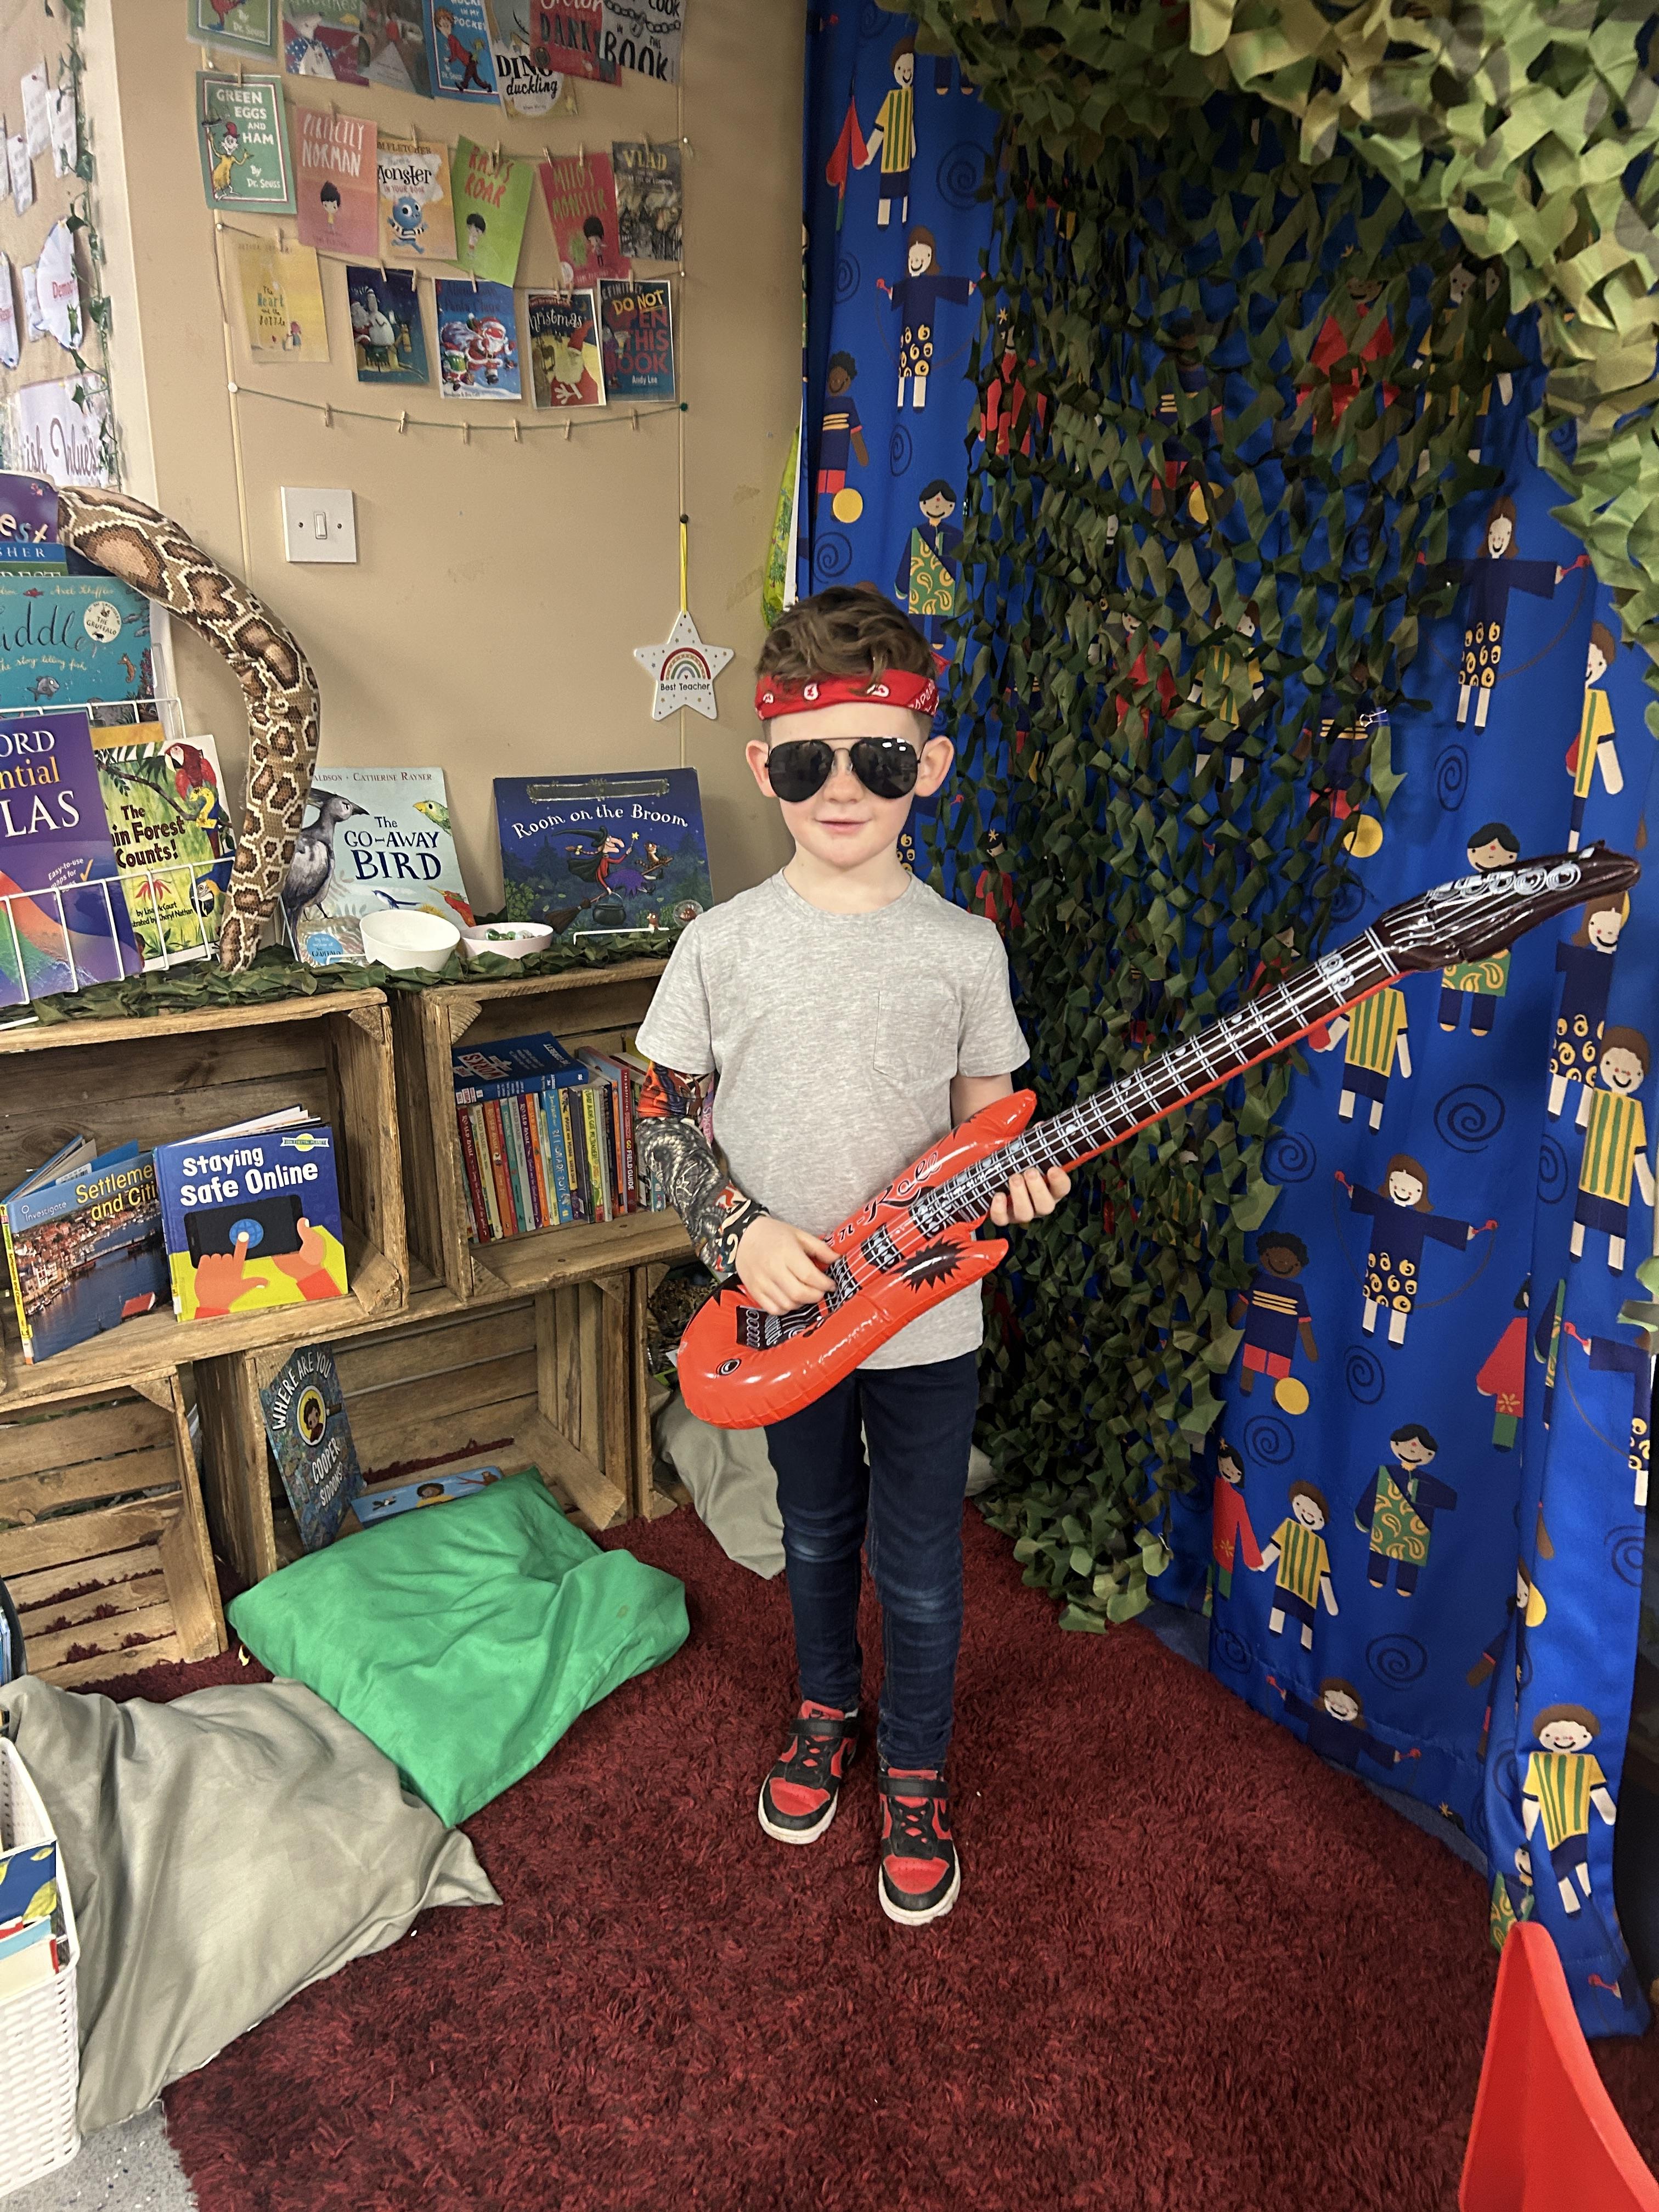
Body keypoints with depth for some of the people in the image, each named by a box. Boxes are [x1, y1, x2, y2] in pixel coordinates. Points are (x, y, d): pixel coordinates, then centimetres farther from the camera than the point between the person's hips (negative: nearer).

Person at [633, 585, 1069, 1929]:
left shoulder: (963, 949, -8)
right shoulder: (726, 944, -8)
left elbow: (982, 1125, 2)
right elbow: (661, 1117, -1)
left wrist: (1014, 1183, -20)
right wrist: (742, 1232, -15)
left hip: (925, 1318, -1)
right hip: (785, 1310, 1)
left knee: (920, 1570, 12)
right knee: (817, 1535, 23)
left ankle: (915, 1778, 38)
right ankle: (829, 1709, 51)